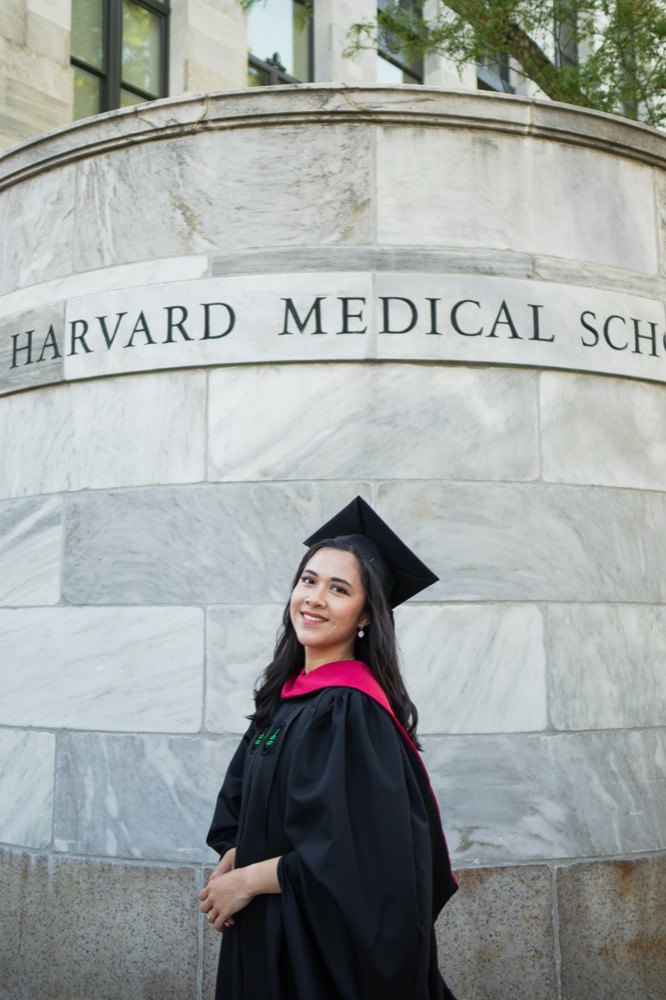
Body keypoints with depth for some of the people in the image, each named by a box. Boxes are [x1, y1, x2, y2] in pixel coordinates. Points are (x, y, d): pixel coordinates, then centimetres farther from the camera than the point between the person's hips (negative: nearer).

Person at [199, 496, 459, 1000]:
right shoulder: (287, 695, 3)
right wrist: (229, 865, -7)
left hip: (333, 945, -7)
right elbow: (240, 807, 12)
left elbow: (358, 855, -26)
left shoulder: (352, 710, -21)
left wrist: (247, 881, -15)